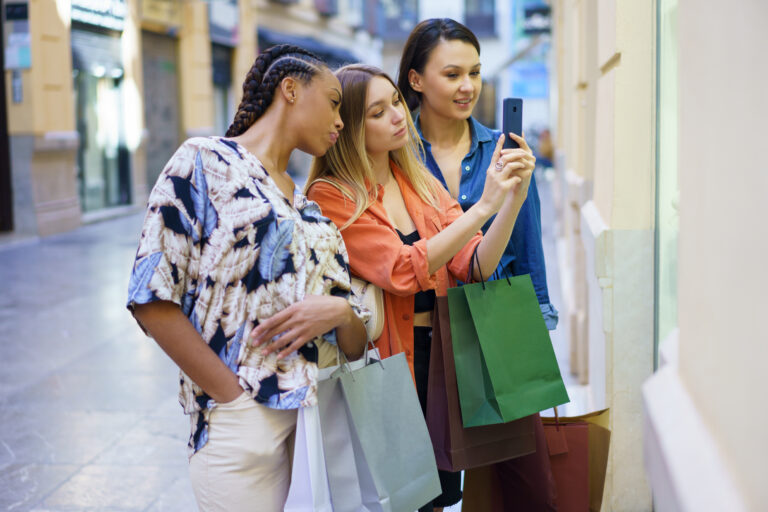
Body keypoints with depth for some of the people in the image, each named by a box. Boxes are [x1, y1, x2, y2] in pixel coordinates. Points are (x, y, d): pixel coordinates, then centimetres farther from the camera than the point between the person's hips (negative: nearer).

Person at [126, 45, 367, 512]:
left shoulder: (310, 210, 16)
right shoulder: (205, 161, -2)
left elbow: (354, 347, 13)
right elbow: (153, 299, -11)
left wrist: (340, 310, -9)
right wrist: (240, 401, -13)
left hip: (321, 420, 6)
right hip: (244, 432, -6)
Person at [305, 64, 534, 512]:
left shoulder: (421, 182, 8)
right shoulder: (331, 197, -11)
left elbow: (473, 266, -3)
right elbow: (402, 271, -23)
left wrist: (514, 199, -17)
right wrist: (483, 206, -25)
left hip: (438, 358, 6)